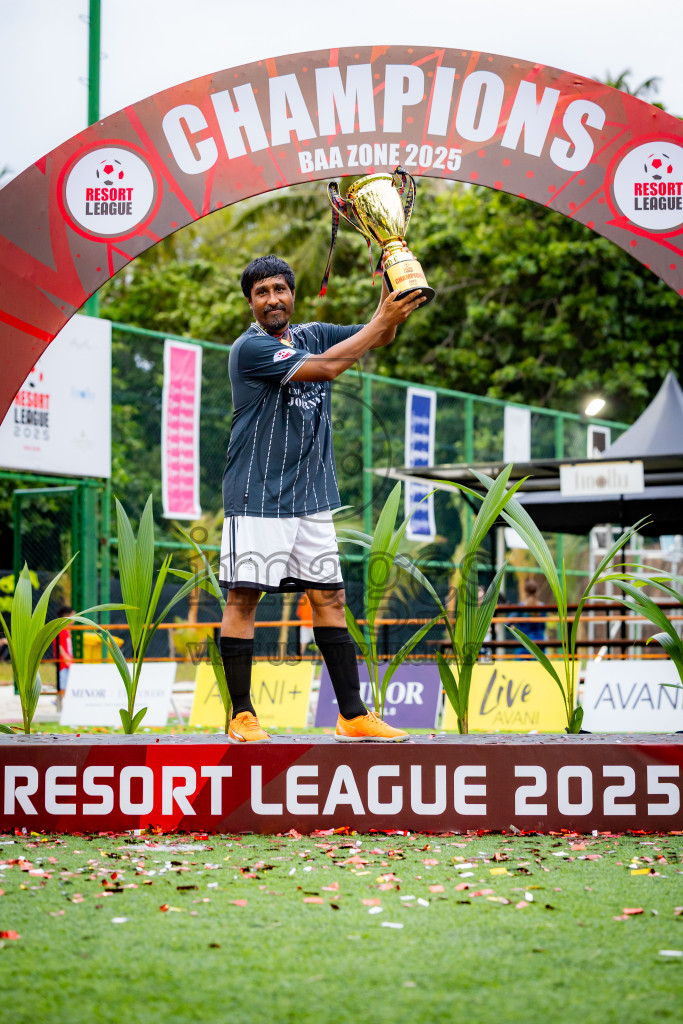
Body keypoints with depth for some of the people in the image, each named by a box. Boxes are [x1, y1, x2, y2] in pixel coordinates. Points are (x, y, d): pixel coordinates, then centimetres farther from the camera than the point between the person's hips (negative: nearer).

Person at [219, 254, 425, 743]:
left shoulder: (313, 335, 12)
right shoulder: (250, 347, -11)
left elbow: (379, 336, 9)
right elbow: (325, 368, -20)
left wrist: (396, 299, -11)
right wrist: (382, 320, -18)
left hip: (312, 496, 6)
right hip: (256, 496, -6)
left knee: (329, 598, 5)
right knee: (244, 597, -5)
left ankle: (353, 715, 8)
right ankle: (241, 715, 3)